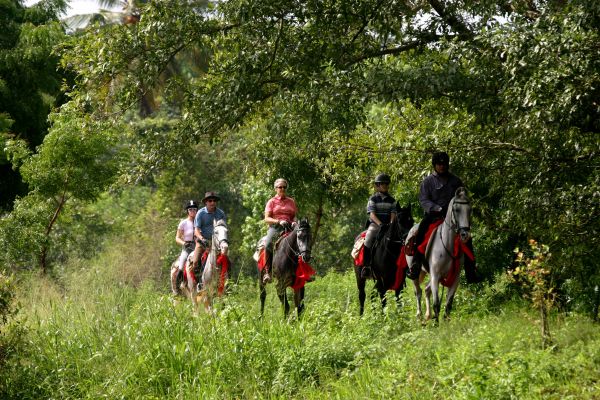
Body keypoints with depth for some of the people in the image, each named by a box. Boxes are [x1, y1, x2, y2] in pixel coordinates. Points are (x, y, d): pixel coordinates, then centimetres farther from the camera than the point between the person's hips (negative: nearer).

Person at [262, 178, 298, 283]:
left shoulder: (291, 201, 19)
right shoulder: (272, 202, 9)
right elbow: (267, 218, 1)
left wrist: (294, 222, -2)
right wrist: (279, 221, -15)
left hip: (289, 227, 3)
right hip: (275, 227, -3)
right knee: (268, 244, -32)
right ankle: (267, 272, -29)